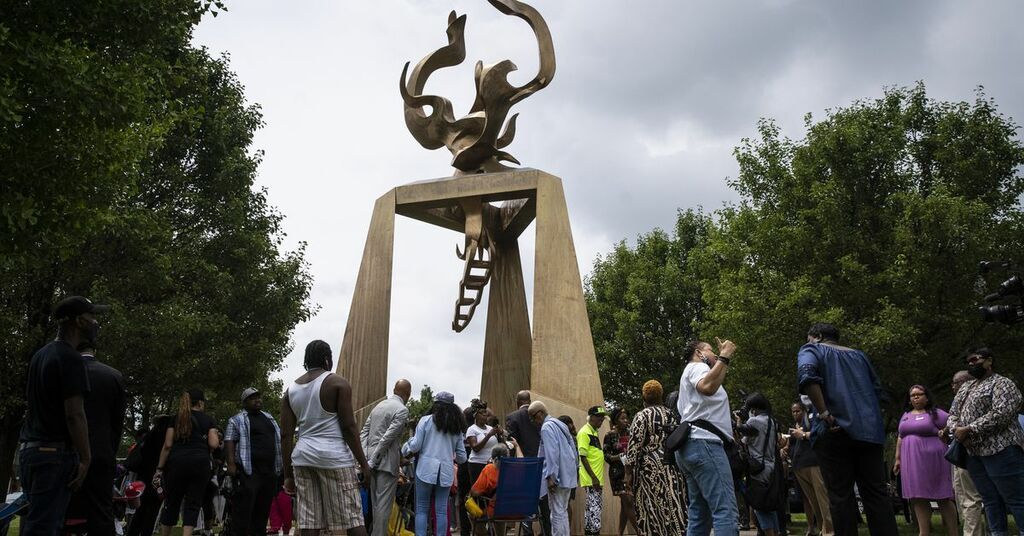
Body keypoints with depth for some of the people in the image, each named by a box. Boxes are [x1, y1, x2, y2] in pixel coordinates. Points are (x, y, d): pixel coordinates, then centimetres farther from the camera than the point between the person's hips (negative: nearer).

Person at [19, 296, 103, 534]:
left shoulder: (40, 355, 16)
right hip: (55, 453, -9)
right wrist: (86, 459, -14)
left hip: (29, 450, 9)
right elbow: (74, 414, -19)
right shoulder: (70, 358, -13)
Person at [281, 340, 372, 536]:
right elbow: (349, 427, -9)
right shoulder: (337, 383, -3)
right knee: (353, 519, -1)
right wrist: (363, 463, -4)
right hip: (334, 456, -5)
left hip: (302, 457, 5)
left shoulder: (290, 390, 13)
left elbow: (286, 436, 9)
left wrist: (288, 474, 12)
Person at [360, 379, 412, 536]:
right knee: (384, 504, -3)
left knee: (375, 503, 14)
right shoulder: (402, 410, -8)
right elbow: (388, 437, -16)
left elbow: (364, 433, 10)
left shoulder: (378, 406, 15)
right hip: (387, 461, -7)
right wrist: (372, 461, -13)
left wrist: (365, 459, 3)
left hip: (372, 460, 7)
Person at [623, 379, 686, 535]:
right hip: (672, 466, 6)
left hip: (650, 467, -6)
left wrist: (628, 472, -10)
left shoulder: (642, 415, -5)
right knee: (672, 506, 6)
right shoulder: (671, 414, 13)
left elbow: (634, 445, -11)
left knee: (652, 509, -3)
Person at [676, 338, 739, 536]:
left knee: (699, 515, 6)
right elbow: (707, 387, -21)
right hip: (703, 443, -11)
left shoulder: (694, 372, 32)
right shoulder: (696, 366, 1)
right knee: (726, 512, -19)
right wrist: (723, 357, -15)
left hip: (692, 446, 11)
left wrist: (724, 359, 41)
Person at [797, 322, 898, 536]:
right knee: (876, 492, 6)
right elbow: (877, 389, 23)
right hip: (870, 430, 5)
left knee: (841, 495, -2)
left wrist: (824, 413, -16)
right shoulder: (858, 354, 25)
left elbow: (807, 374, -16)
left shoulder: (812, 350, 7)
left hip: (836, 431, -5)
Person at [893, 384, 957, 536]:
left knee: (943, 497, -2)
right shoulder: (905, 416, 18)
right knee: (919, 497, 3)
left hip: (932, 460, -5)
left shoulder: (935, 413, 2)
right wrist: (898, 458, 16)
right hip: (912, 463, 5)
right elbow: (900, 438, 20)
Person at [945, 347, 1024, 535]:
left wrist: (968, 430, -17)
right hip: (974, 452, 8)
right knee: (990, 499, 9)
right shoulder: (965, 388, 21)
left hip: (1000, 449, -8)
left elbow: (1001, 414, -18)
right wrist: (956, 429, -3)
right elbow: (953, 415, 20)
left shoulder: (1002, 383, -4)